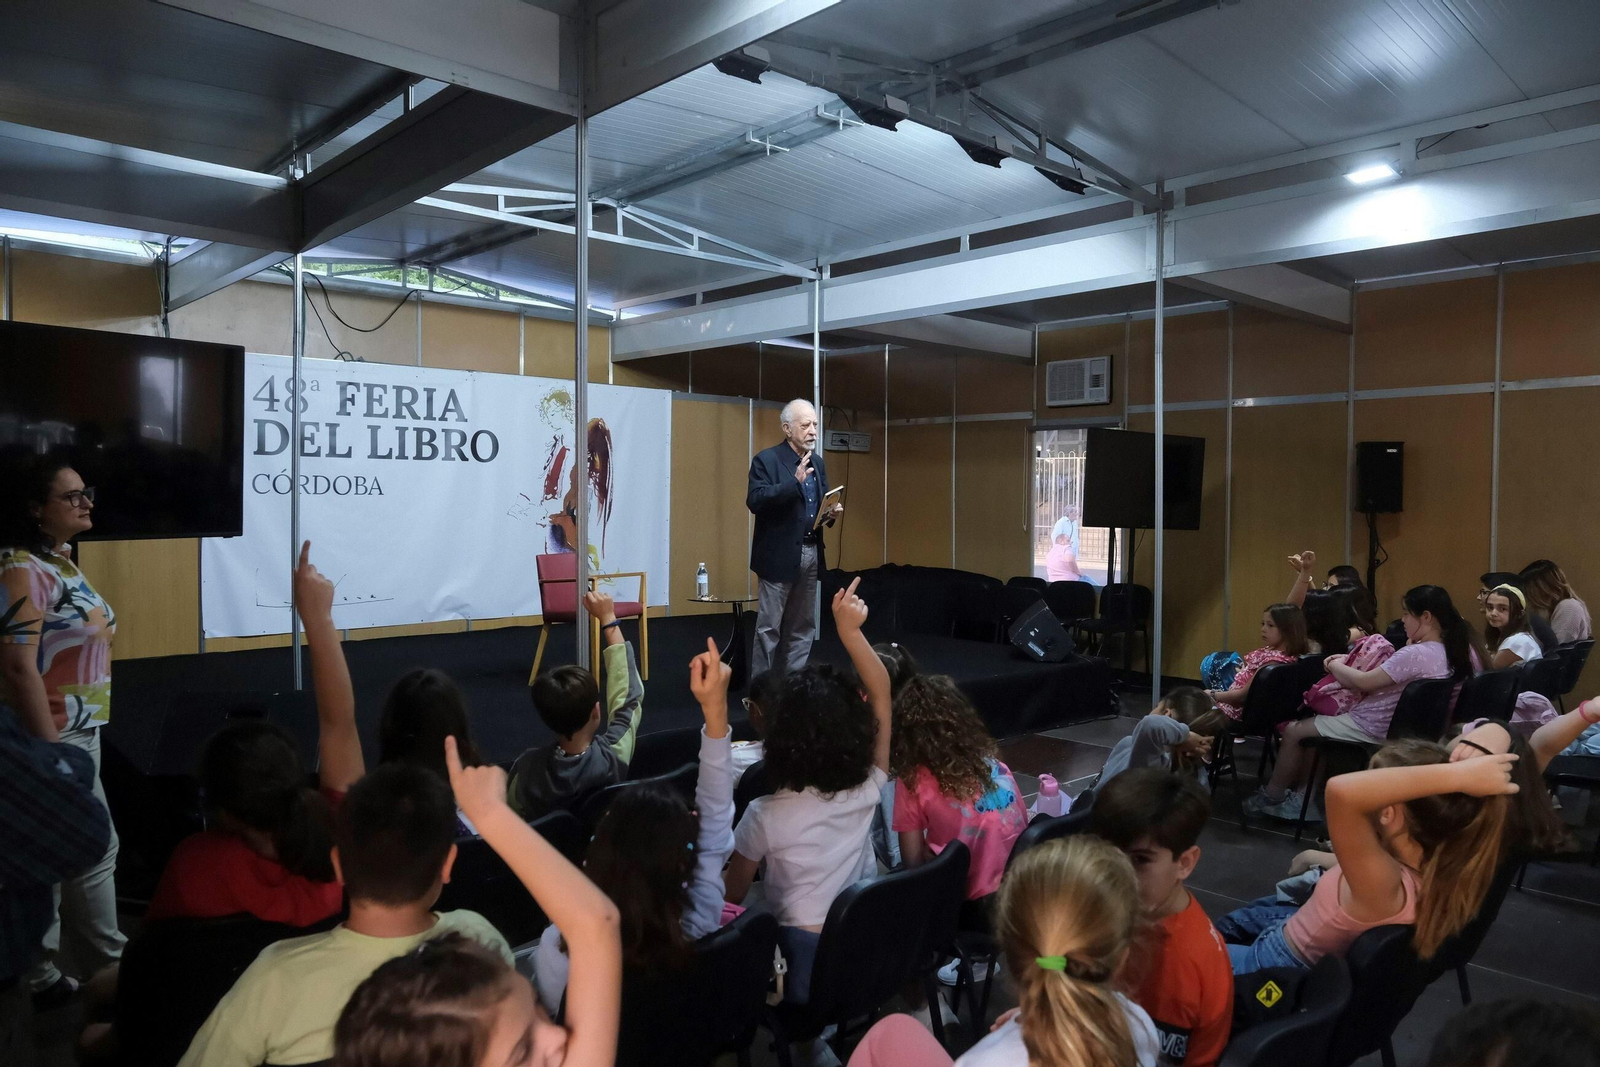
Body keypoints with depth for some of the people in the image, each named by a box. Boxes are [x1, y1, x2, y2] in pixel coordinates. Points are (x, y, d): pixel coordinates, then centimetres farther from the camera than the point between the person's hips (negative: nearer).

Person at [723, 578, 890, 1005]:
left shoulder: (765, 815, -15)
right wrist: (850, 632, -9)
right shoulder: (867, 791, -8)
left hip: (801, 962, -4)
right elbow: (881, 691, -2)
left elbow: (732, 896, -1)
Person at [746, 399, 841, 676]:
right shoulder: (766, 459, -8)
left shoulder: (817, 462, 13)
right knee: (769, 627, -1)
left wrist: (832, 511, -3)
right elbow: (754, 501, -20)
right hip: (780, 554, -7)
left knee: (802, 626, 12)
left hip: (811, 553, 7)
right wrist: (794, 481, -28)